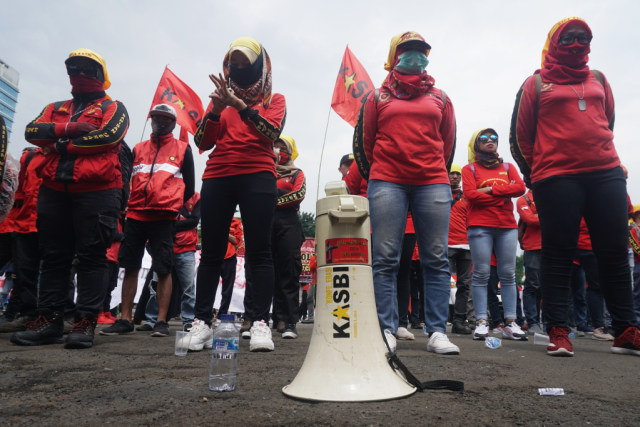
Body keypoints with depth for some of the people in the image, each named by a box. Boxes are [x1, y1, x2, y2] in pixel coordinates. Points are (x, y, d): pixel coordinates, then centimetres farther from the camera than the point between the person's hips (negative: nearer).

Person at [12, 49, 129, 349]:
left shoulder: (113, 108, 9)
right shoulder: (56, 109, 24)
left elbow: (109, 135, -12)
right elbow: (32, 131, 6)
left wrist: (61, 145, -5)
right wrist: (68, 128, -9)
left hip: (96, 190, -5)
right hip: (54, 190, 6)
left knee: (92, 256, -5)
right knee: (54, 256, 6)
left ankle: (86, 322, -2)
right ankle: (48, 320, 13)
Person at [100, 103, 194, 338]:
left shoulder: (183, 149, 10)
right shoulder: (138, 149, 19)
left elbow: (189, 186, 9)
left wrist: (172, 206, 4)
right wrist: (126, 204, 8)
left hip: (164, 218, -3)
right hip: (135, 216, 4)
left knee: (163, 269, -4)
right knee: (130, 267, 4)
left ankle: (161, 321, 2)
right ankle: (125, 319, 13)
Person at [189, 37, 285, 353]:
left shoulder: (274, 99, 15)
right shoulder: (222, 97, 20)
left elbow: (273, 131, -6)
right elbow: (202, 142, 11)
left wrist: (239, 104, -13)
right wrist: (216, 110, -4)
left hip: (257, 176, -3)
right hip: (217, 178, 3)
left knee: (259, 251, -9)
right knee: (211, 252, 1)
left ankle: (260, 323, -8)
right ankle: (202, 323, 6)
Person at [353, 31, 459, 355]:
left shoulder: (440, 98, 20)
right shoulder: (378, 97, 16)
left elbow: (448, 142, 20)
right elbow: (364, 141, 15)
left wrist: (436, 175, 14)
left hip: (433, 184, 2)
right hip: (387, 183, -1)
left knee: (437, 260, -3)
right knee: (385, 259, -6)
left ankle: (437, 332, 3)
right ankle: (386, 330, -1)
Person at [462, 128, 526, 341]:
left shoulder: (508, 167, 21)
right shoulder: (470, 169, 11)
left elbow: (520, 187, 2)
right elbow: (470, 194, -6)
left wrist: (491, 189, -6)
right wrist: (503, 196, -4)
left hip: (507, 226, 3)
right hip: (479, 226, -3)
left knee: (508, 274, 0)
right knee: (481, 273, -7)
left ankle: (510, 323, 3)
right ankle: (481, 322, -5)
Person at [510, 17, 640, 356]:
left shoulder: (598, 79, 21)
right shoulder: (537, 82, 9)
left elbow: (608, 122, 26)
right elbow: (520, 134, 6)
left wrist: (602, 156, 16)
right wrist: (535, 175, 5)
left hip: (607, 174, 4)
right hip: (556, 179, -4)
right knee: (558, 253, -4)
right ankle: (558, 332, 0)